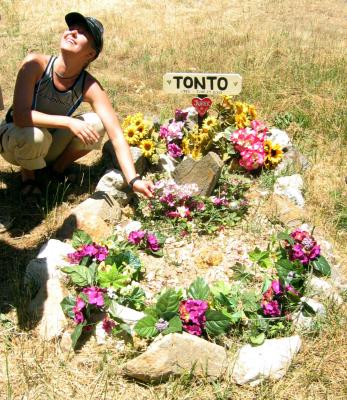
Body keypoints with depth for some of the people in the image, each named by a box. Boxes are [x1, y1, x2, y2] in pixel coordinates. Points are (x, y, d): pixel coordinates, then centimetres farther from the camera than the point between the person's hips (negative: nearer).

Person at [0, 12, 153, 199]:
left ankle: (58, 167, 4)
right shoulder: (36, 64, -27)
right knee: (36, 135, -38)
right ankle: (27, 173, -2)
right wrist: (69, 122, -41)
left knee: (97, 123, -22)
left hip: (49, 146, 2)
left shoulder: (90, 87, -23)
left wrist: (133, 180, -42)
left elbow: (116, 135, -30)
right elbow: (20, 116, -33)